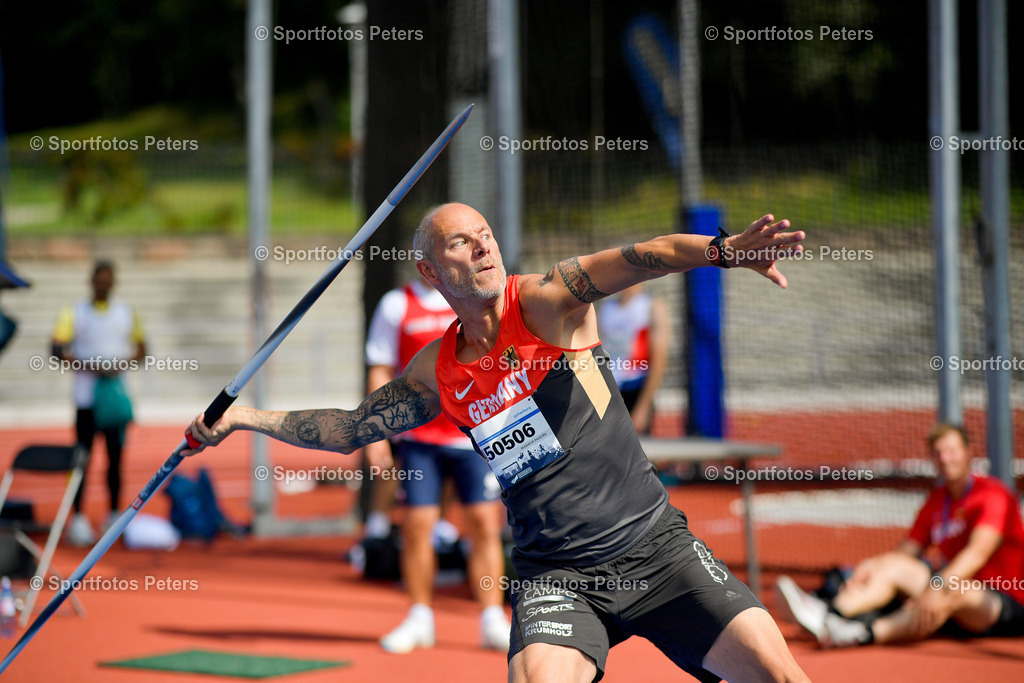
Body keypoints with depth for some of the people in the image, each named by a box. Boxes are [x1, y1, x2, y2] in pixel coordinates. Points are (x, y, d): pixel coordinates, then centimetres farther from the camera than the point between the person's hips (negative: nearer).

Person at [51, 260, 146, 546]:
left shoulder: (127, 313, 10)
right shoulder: (75, 313, 1)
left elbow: (141, 349, 15)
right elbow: (57, 349, -5)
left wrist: (124, 364, -7)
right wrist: (89, 366, -17)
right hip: (86, 396, -2)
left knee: (115, 456, 5)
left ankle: (115, 516, 14)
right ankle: (78, 519, -4)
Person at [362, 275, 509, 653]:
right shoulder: (395, 306, 4)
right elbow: (380, 373, 5)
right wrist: (375, 433, -2)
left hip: (475, 435, 0)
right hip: (418, 435, 0)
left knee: (485, 523, -4)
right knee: (416, 525, -2)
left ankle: (492, 622, 3)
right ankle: (419, 619, 12)